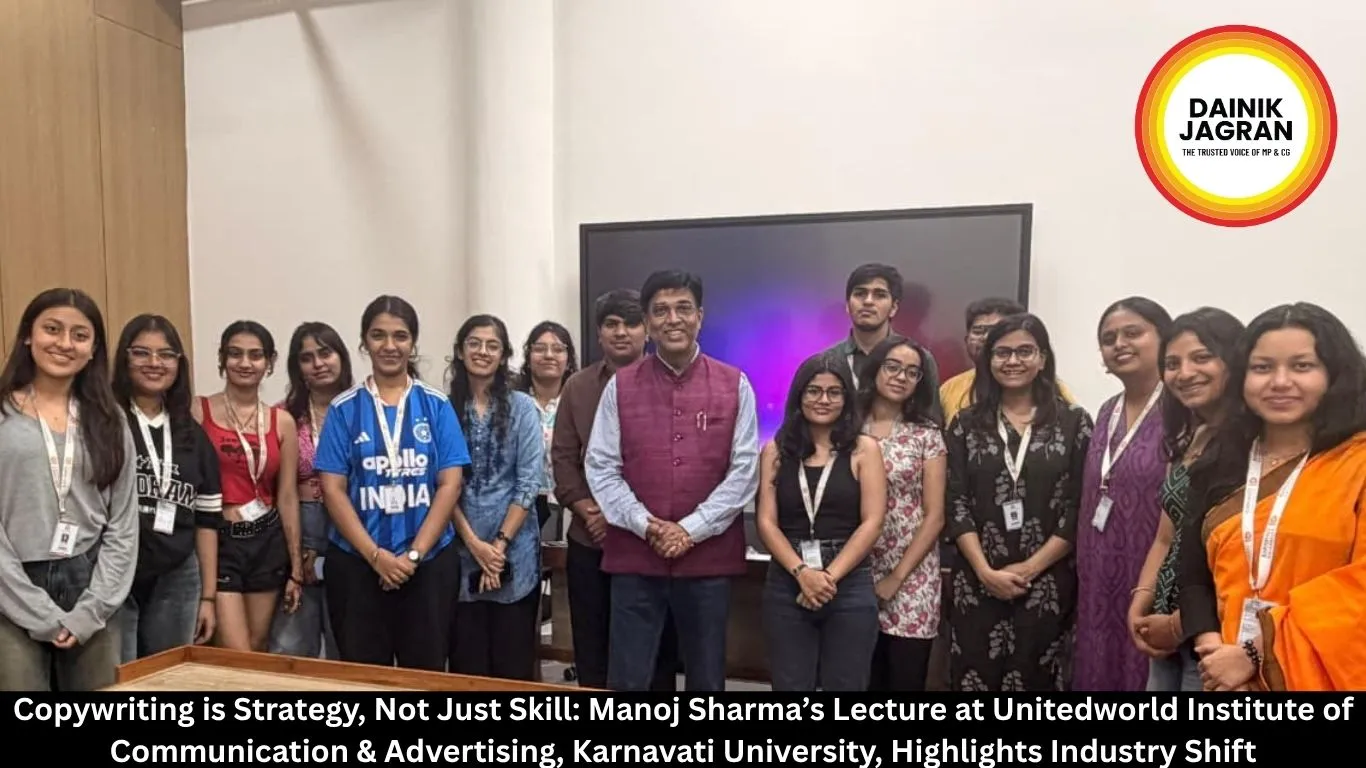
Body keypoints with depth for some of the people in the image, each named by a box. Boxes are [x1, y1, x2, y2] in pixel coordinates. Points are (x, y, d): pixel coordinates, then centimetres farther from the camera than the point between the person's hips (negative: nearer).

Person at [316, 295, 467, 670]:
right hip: (356, 563, 0)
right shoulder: (344, 408, 2)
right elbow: (333, 489, -3)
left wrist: (414, 554, -10)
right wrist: (376, 555, -12)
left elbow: (450, 484, -3)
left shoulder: (436, 405, 1)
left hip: (430, 562, 0)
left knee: (426, 670, 8)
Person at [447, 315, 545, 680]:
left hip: (514, 551, -1)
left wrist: (500, 543, -11)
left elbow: (529, 482, -5)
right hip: (460, 552, 1)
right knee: (467, 661, 9)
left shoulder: (522, 407, -1)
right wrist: (475, 544, -9)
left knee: (513, 660, 6)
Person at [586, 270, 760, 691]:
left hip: (709, 557, 0)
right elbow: (601, 468, 0)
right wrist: (645, 525, -12)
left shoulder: (735, 385, 1)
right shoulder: (620, 385, 3)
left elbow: (744, 471, -3)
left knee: (706, 679, 14)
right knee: (627, 679, 8)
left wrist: (691, 530, -11)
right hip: (634, 557, 0)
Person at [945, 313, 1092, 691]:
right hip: (977, 585, 1)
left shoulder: (1074, 422, 2)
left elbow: (1079, 509, -2)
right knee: (976, 678, 4)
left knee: (1037, 679, 5)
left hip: (1048, 584, -1)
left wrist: (1028, 569, -9)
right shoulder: (967, 423, 6)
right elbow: (956, 505, 1)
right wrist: (986, 571, -9)